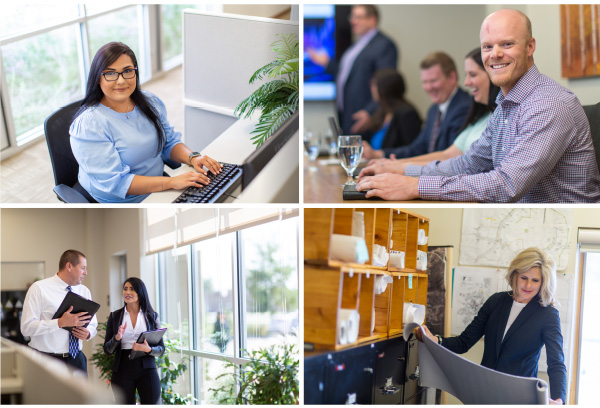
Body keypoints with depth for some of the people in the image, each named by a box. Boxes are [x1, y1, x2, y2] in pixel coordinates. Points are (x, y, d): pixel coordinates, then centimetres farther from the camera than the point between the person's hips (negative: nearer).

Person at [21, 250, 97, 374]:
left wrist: (88, 333, -6)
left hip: (76, 359, 5)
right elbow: (27, 327, -14)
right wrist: (60, 323, -25)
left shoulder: (84, 291, 11)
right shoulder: (39, 288, -6)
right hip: (46, 361, -5)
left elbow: (92, 324, 18)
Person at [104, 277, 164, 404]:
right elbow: (107, 349, 6)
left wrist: (148, 349, -15)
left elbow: (161, 349, 6)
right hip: (123, 369, 1)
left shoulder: (152, 316, 6)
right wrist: (117, 338, -14)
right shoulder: (115, 316, 8)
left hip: (146, 369, -1)